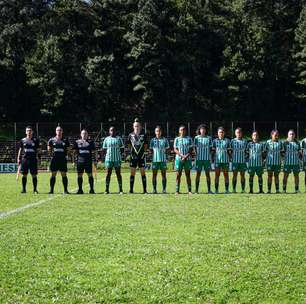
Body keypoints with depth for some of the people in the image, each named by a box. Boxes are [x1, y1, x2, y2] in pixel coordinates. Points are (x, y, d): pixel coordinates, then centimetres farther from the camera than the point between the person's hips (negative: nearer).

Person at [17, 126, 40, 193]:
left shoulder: (35, 140, 6)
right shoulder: (23, 140, 9)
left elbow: (37, 150, 9)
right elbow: (20, 150, 14)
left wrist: (37, 157, 0)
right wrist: (18, 158, 8)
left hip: (33, 159, -1)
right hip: (24, 159, 1)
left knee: (34, 175, -2)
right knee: (24, 175, 3)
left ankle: (35, 189, 5)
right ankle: (24, 189, 10)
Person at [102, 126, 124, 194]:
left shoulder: (119, 138, 8)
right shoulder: (106, 139, 9)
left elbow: (122, 149, 10)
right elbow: (104, 149, 13)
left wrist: (118, 154, -3)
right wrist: (107, 154, -1)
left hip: (117, 159, 0)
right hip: (109, 159, 0)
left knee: (118, 174, 0)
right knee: (108, 174, 0)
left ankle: (120, 190, 2)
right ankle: (107, 190, 3)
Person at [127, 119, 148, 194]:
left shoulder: (143, 135, 1)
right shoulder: (130, 135, 3)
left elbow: (146, 145, 11)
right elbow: (129, 145, 13)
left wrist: (143, 151, 4)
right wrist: (131, 151, 6)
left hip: (142, 156, -1)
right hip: (133, 156, 1)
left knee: (143, 173, 0)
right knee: (132, 173, 2)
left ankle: (145, 190, 4)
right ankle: (131, 189, 7)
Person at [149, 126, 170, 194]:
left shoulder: (165, 140, 7)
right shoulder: (153, 140, 9)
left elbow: (167, 149, 11)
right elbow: (151, 150, 12)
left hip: (163, 159, 0)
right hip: (155, 159, 0)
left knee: (163, 174, 1)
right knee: (154, 174, 1)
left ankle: (164, 189, 5)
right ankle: (154, 189, 5)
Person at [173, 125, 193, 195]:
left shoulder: (189, 139, 8)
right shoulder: (177, 139, 8)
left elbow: (191, 149, 4)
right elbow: (175, 150, 1)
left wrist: (186, 156, -11)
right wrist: (182, 155, -14)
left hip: (187, 159, 0)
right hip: (179, 158, 0)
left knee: (188, 175, 1)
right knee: (178, 175, 0)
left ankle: (189, 190, 3)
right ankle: (177, 190, 1)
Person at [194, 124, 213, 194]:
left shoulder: (209, 138, 6)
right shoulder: (196, 138, 4)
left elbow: (210, 148, 8)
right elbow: (195, 148, 7)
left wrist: (210, 157, -1)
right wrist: (196, 154, -4)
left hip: (207, 158, 1)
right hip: (199, 158, -1)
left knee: (207, 174, 3)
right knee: (198, 174, 2)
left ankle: (209, 190, 6)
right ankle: (196, 190, 6)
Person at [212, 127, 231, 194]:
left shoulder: (227, 140, 9)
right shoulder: (215, 141, 9)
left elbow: (229, 150, 9)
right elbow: (213, 151, 10)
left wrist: (230, 157, -1)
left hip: (225, 160, 0)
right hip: (217, 160, 0)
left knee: (226, 174, 3)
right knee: (217, 174, 0)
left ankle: (227, 189, 6)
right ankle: (216, 189, 3)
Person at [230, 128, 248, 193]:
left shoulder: (244, 141, 8)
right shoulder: (233, 141, 6)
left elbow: (246, 151, 11)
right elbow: (230, 150, 8)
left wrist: (246, 156, -1)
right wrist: (231, 157, -3)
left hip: (243, 161, 1)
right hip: (235, 160, -1)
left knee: (242, 175, 3)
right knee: (235, 175, 1)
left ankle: (243, 189, 6)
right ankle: (234, 189, 4)